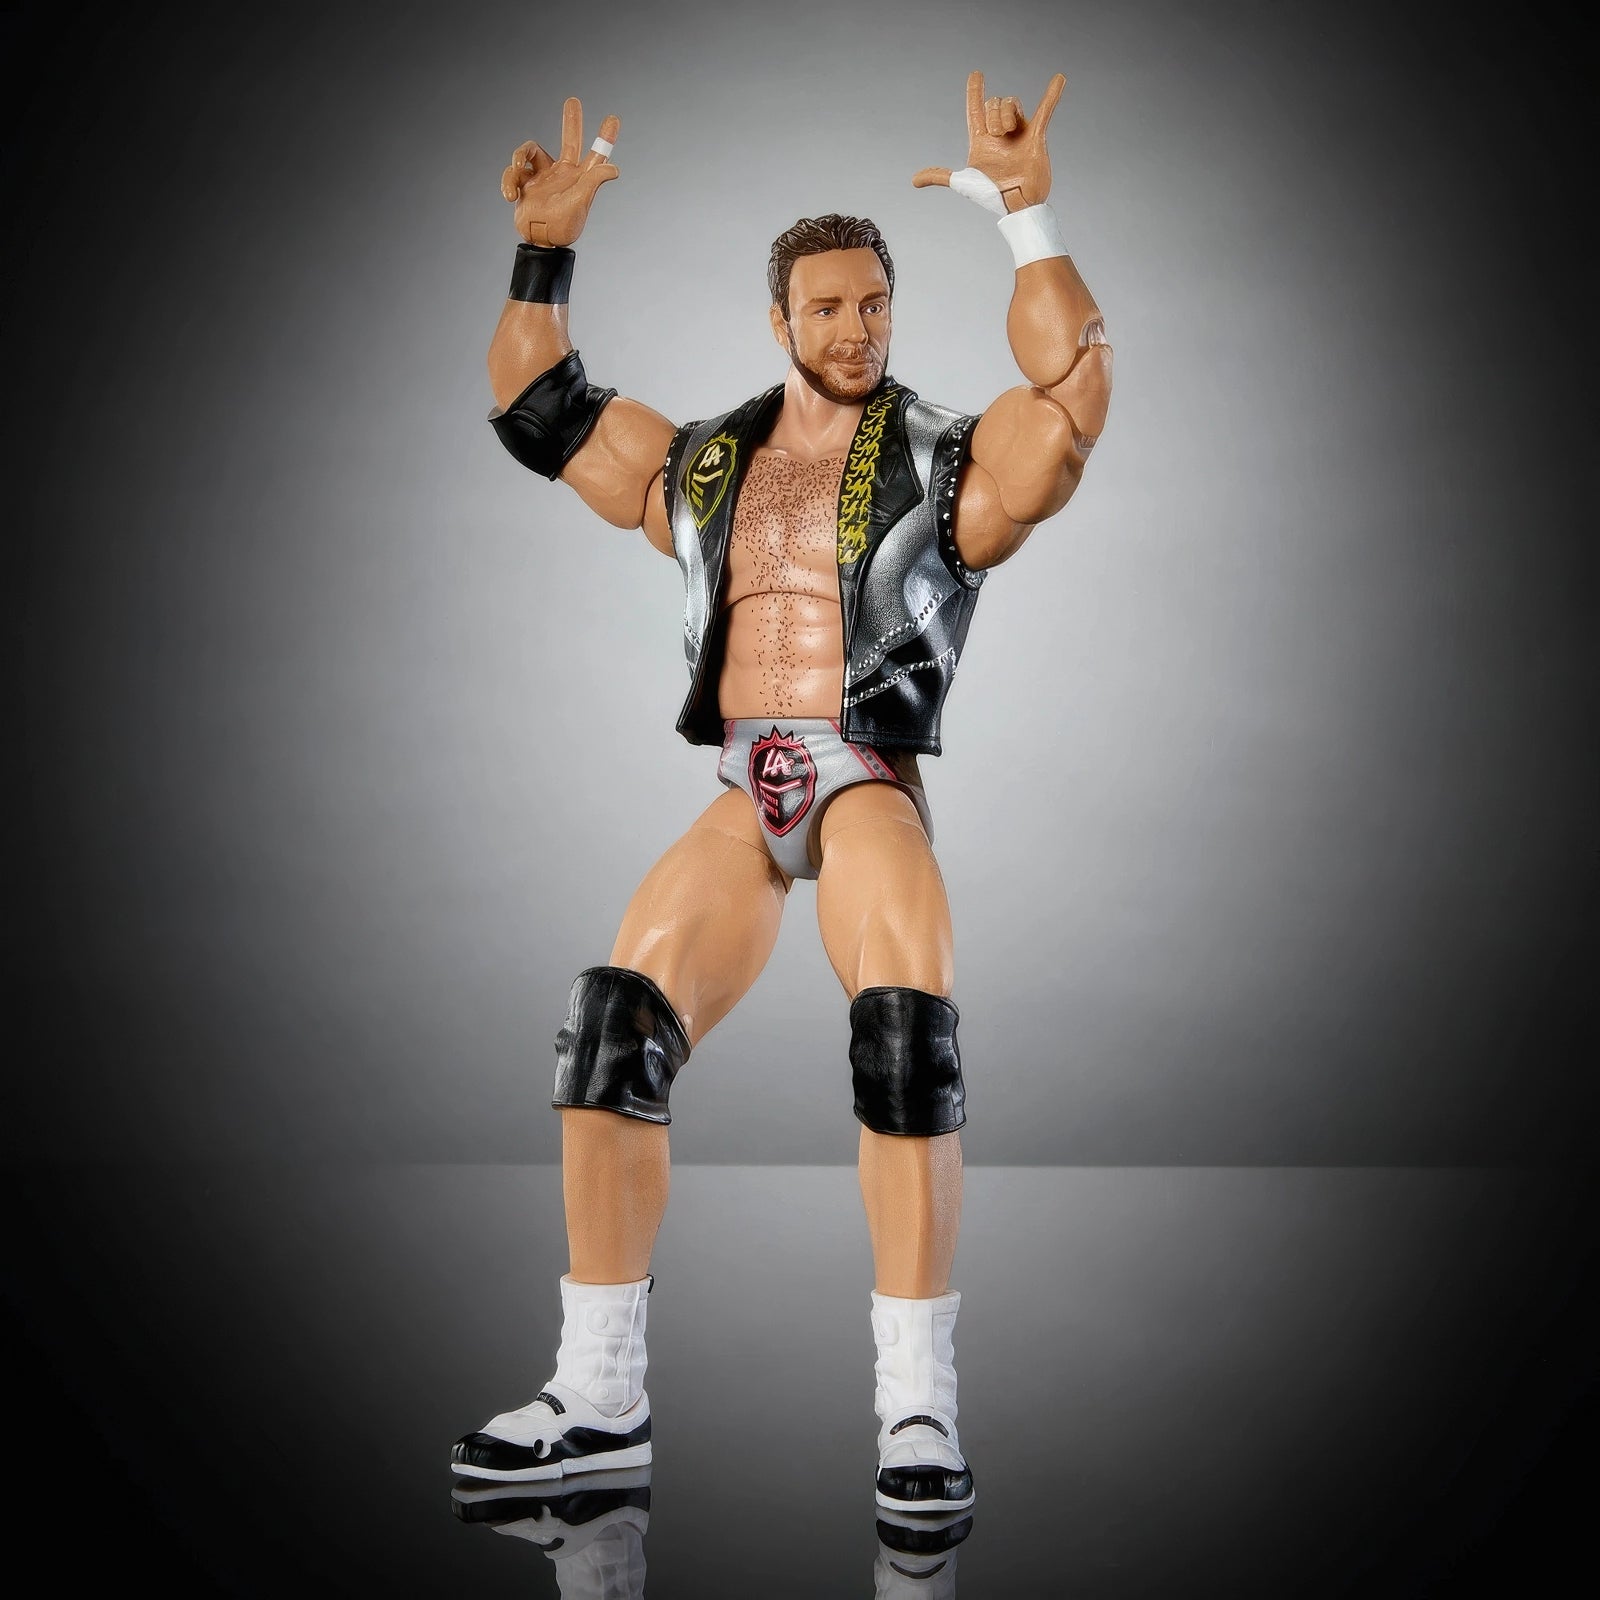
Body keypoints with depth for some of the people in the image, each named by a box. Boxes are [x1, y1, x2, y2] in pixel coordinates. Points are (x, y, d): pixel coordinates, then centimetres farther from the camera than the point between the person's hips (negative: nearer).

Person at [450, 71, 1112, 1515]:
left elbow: (1074, 386, -10)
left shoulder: (950, 460, 7)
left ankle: (919, 1409, -16)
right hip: (745, 795, 4)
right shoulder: (704, 464, 18)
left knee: (908, 1035, -25)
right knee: (611, 1033, -7)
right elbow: (540, 410, 25)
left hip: (872, 784, -4)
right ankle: (600, 1398, 4)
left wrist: (1028, 211, -15)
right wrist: (547, 247, 18)